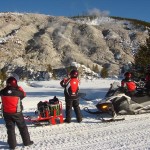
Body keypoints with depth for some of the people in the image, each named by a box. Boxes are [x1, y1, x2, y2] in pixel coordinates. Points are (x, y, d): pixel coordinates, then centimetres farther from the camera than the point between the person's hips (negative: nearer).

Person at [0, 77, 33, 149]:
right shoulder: (18, 92, -17)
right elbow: (24, 94, 2)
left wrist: (7, 87, 7)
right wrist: (20, 88, 11)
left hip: (6, 113, 2)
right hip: (17, 113, -2)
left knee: (10, 128, 11)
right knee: (23, 127, 14)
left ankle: (12, 144, 14)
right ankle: (26, 141, 22)